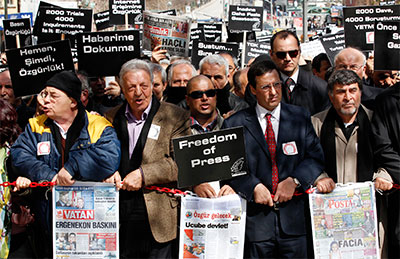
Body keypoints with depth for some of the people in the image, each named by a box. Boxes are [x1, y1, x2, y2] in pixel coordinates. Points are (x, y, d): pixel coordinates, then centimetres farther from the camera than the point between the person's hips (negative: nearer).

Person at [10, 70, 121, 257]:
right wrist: (50, 177, -19)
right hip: (49, 219, 3)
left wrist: (72, 167, -22)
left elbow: (110, 157, -22)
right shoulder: (36, 126, 9)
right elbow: (19, 155, -5)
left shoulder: (99, 126, -5)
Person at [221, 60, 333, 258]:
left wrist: (294, 180, -12)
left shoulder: (300, 117, 6)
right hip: (256, 221, -1)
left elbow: (315, 156, 3)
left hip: (293, 219, 1)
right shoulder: (234, 124, 1)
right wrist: (254, 186, -15)